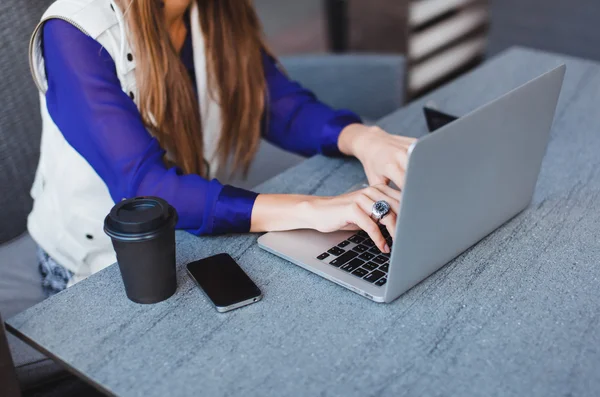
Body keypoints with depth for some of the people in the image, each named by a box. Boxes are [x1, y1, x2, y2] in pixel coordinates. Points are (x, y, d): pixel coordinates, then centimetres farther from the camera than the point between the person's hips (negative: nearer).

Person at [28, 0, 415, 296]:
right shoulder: (76, 33, -24)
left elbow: (285, 106, -4)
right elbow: (143, 188, -33)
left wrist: (360, 138, -27)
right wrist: (311, 210, -43)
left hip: (198, 232, 6)